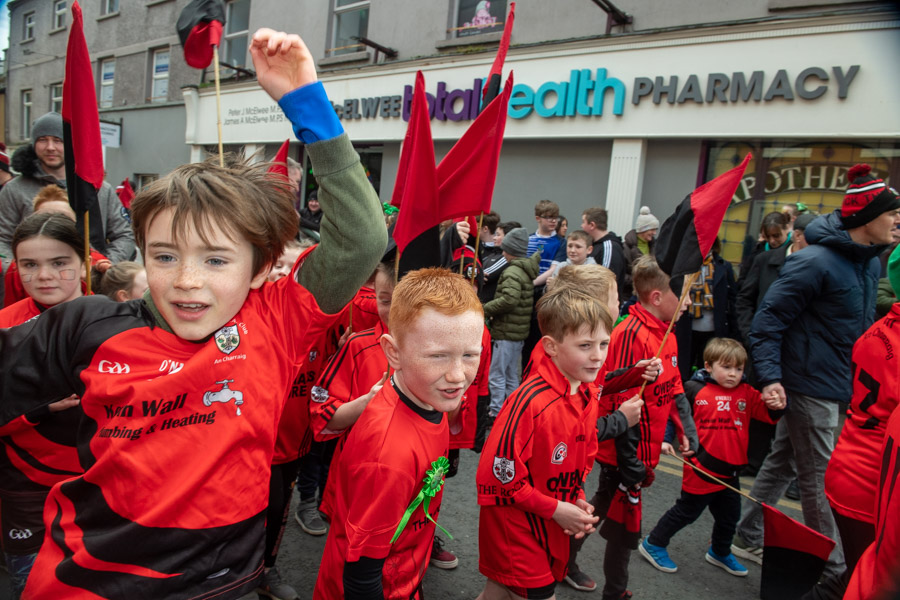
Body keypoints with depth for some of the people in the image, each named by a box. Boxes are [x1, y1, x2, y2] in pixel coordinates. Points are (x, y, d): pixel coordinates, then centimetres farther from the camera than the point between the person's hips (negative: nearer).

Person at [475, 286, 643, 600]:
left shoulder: (588, 395, -2)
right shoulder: (531, 401, -28)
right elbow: (496, 475, -25)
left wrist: (577, 500, -3)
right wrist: (555, 508, -19)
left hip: (553, 529, 7)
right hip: (516, 529, -7)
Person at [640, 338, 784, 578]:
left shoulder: (747, 393, -1)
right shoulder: (695, 390, -13)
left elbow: (767, 414, -8)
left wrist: (775, 406, -28)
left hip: (730, 472, 5)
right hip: (701, 470, -5)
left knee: (729, 515, 22)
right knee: (686, 511, 9)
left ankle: (720, 552, 48)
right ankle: (653, 544, 27)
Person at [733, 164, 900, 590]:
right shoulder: (816, 262, -19)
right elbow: (769, 319, -20)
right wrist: (770, 377, -26)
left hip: (835, 383, 9)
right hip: (810, 384, -9)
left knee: (781, 464, 17)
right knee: (818, 479, 5)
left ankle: (747, 539, 31)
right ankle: (833, 569, 21)